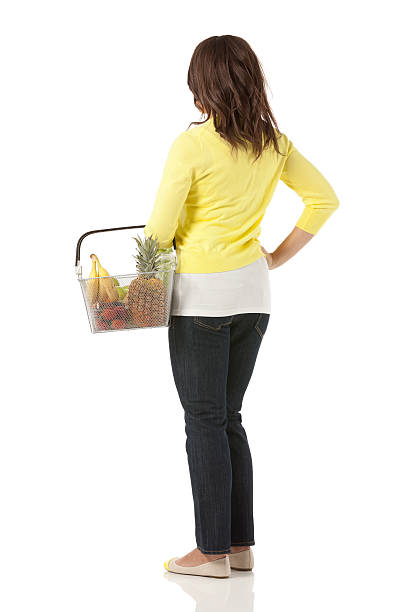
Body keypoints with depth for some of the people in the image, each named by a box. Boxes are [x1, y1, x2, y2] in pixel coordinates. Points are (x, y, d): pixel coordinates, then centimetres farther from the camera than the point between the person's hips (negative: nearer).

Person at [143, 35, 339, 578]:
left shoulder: (191, 145, -15)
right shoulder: (274, 144, 3)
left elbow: (160, 231, -15)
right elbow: (324, 198, 10)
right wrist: (280, 256, 11)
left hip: (202, 296, -6)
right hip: (254, 293, 6)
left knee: (204, 422, 2)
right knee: (228, 417, 15)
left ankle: (213, 552, 7)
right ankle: (241, 544, 18)